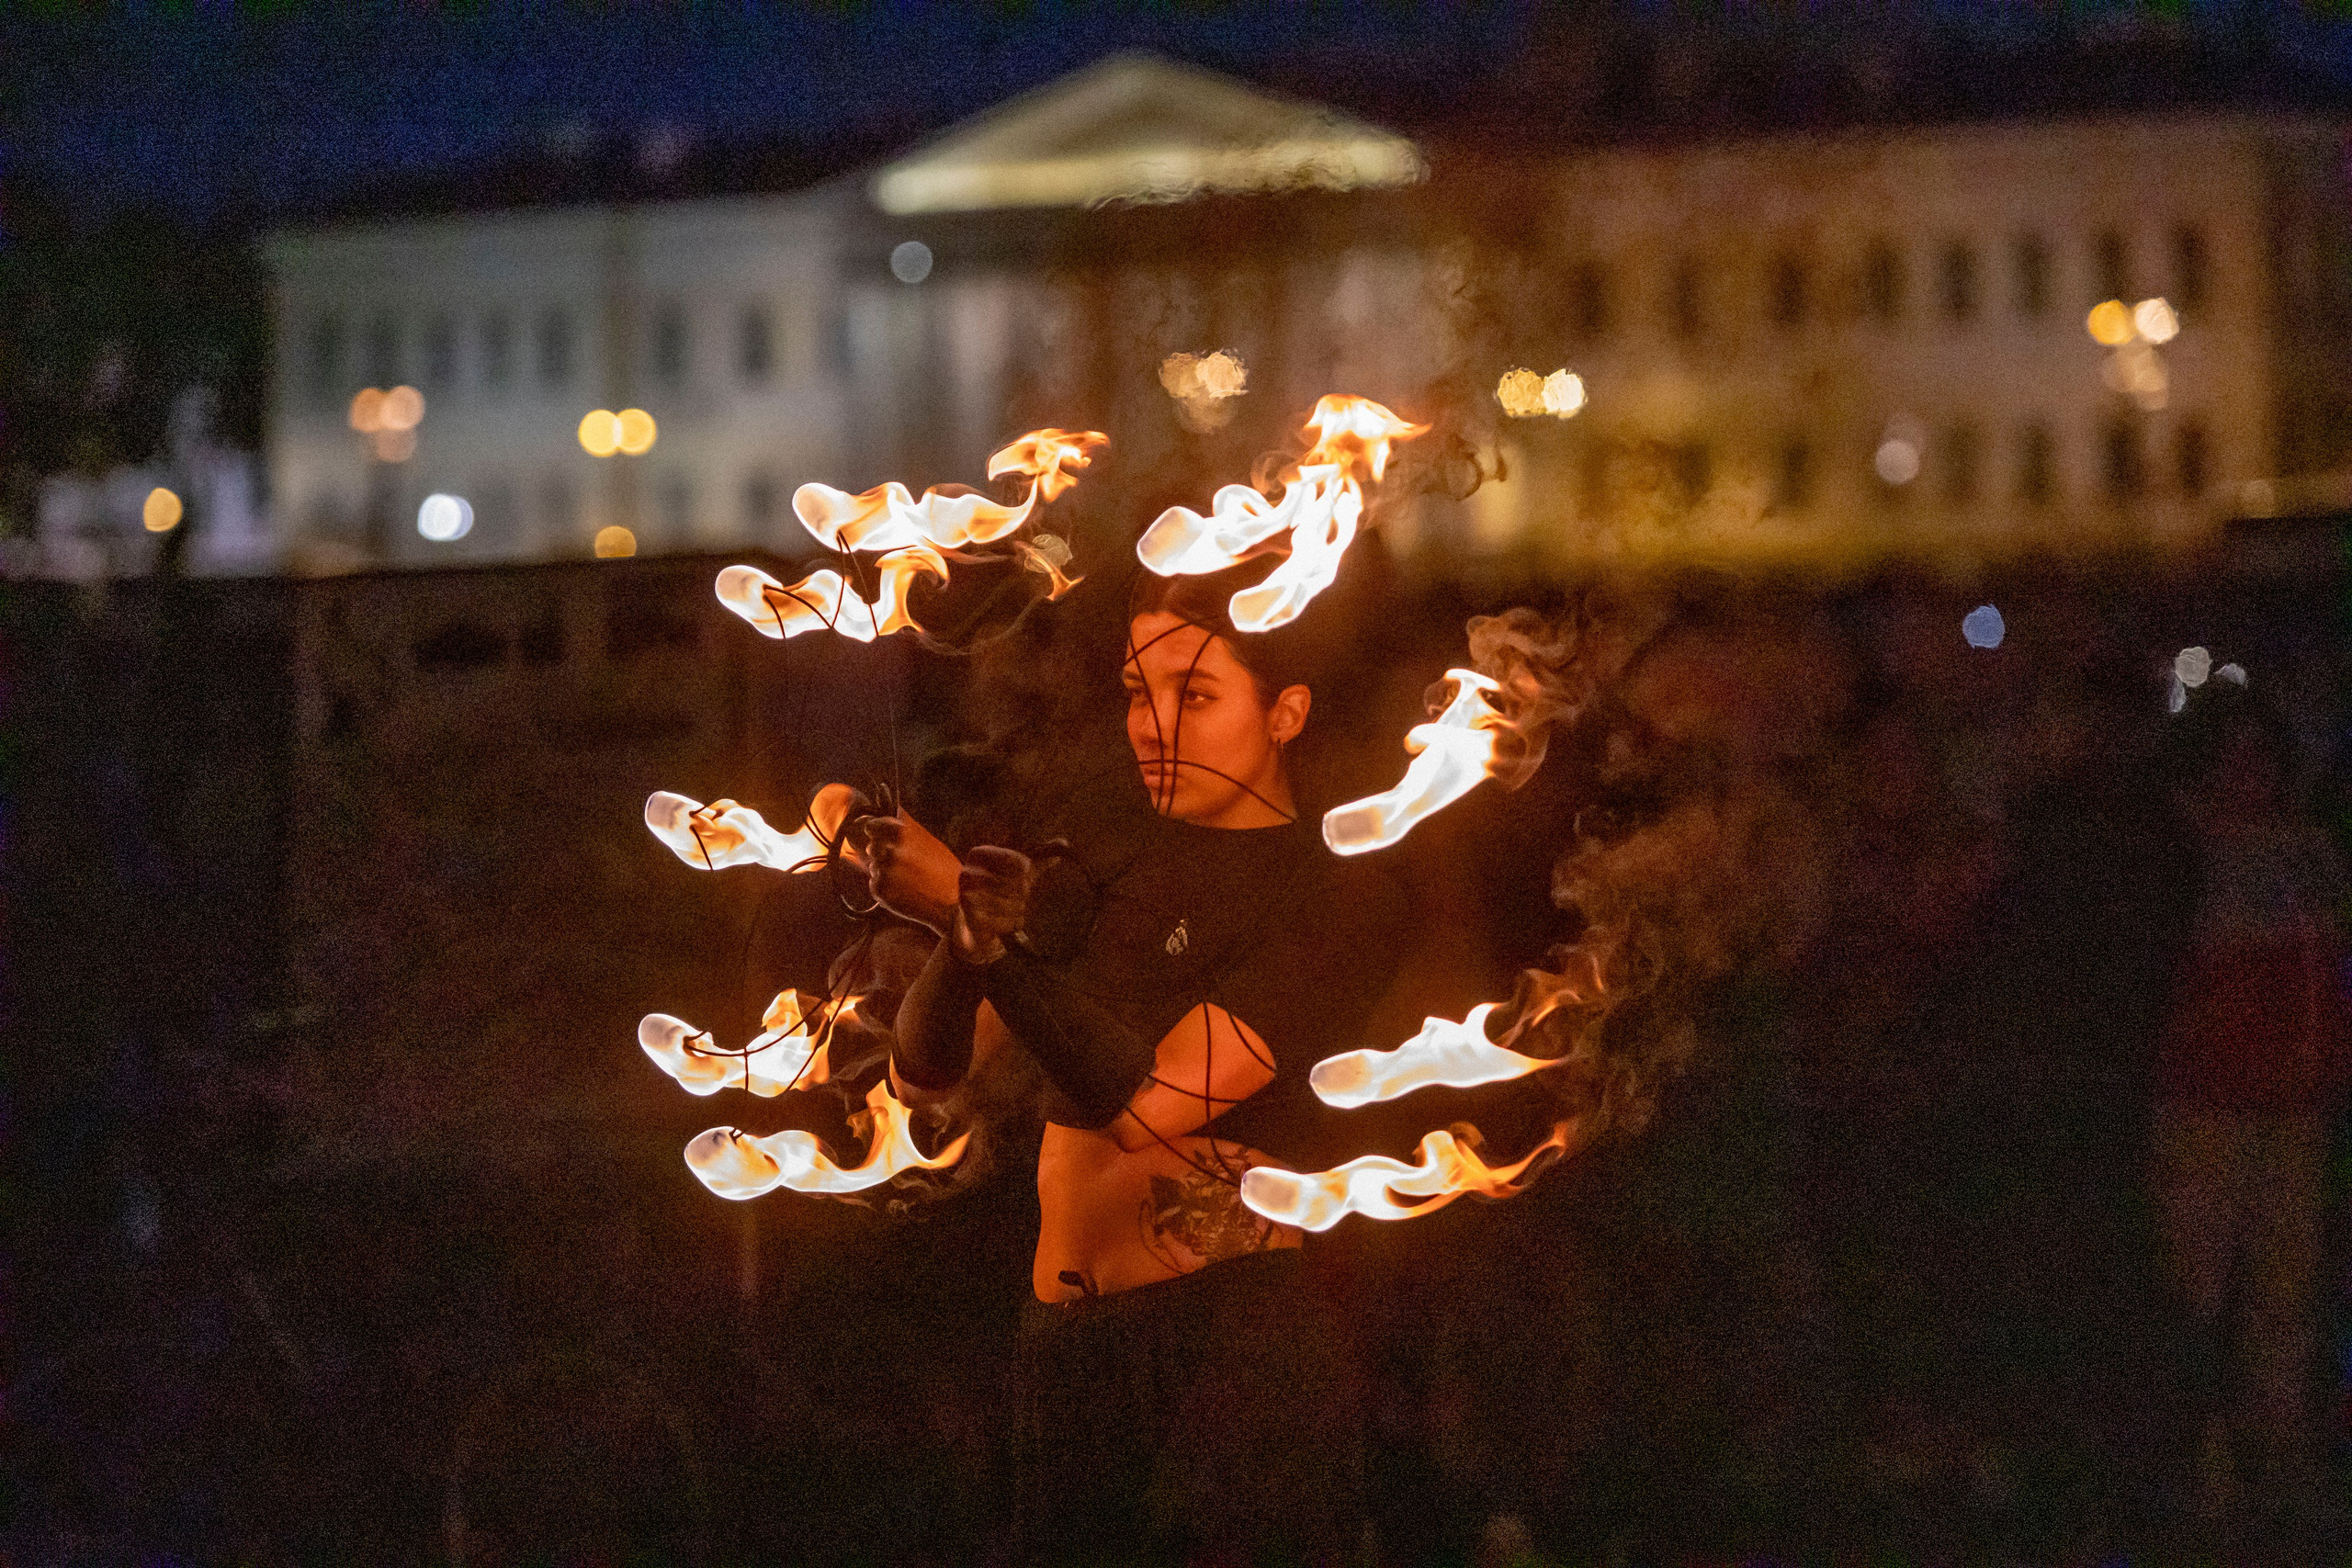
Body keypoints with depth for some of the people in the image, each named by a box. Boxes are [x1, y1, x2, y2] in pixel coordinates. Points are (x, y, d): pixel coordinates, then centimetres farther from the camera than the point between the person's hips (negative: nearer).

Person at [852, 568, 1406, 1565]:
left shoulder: (1333, 899, -7)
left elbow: (1144, 1101, -18)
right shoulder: (1107, 863, 9)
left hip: (1236, 1341, -5)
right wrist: (963, 937, -17)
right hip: (1064, 1346, 5)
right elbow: (922, 1073, 3)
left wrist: (974, 916, -21)